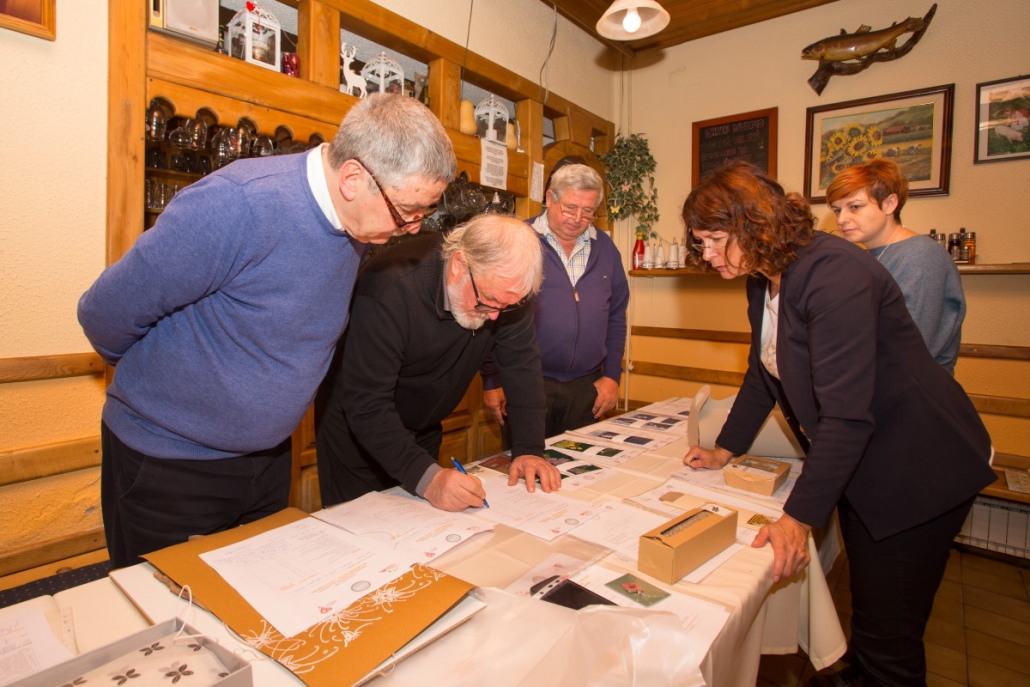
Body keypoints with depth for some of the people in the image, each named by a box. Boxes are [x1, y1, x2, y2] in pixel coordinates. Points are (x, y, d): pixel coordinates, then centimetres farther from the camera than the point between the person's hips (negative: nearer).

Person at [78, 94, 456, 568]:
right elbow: (105, 313, -19)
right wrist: (156, 375, -1)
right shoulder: (235, 205, -30)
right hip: (167, 467, -6)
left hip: (269, 455, 6)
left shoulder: (359, 223, -6)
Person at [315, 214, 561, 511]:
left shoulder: (505, 286, -18)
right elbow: (366, 405, -34)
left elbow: (522, 363, -12)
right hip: (355, 425, -5)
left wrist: (529, 449, -19)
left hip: (423, 429, 5)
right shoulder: (391, 289, -34)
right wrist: (427, 478, -42)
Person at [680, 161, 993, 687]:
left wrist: (798, 517, -27)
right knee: (865, 609, 23)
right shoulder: (764, 280, 2)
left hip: (917, 470, -8)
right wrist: (724, 450, 14)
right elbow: (763, 374, 13)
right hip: (857, 466, 9)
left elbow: (846, 413, -30)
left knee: (889, 637, 2)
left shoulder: (835, 274, -27)